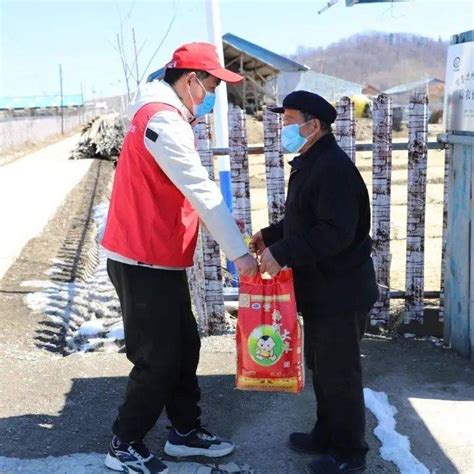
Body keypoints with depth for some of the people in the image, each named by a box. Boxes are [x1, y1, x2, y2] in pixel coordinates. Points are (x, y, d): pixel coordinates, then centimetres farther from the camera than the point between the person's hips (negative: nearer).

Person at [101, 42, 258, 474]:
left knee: (184, 347, 15)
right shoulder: (163, 121, -19)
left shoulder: (167, 117, 15)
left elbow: (190, 190, 19)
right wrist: (238, 252, -19)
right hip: (145, 261, -10)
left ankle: (185, 433, 29)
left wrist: (220, 220, 5)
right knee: (158, 358, 0)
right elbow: (201, 190, -22)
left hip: (158, 259, 10)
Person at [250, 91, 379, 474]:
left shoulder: (333, 168, -21)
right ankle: (327, 436, 36)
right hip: (320, 289, 10)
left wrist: (282, 253, -26)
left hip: (340, 292, -10)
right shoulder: (310, 164, 13)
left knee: (339, 374, 2)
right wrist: (270, 236, 8)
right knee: (321, 367, 20)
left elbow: (335, 232, -28)